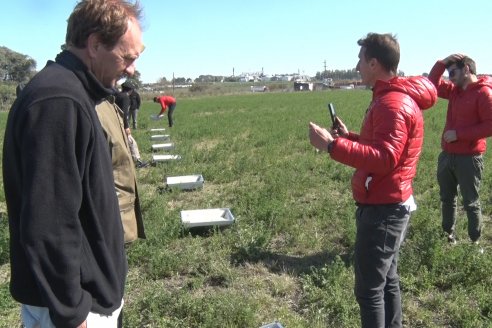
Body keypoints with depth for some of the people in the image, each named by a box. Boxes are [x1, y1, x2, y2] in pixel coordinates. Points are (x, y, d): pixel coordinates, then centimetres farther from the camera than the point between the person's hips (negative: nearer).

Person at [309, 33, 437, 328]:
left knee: (369, 288, -2)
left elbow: (383, 159, -29)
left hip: (383, 209, -11)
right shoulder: (392, 97, 14)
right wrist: (349, 137, 9)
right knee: (387, 281, 19)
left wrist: (333, 146, -32)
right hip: (390, 205, 11)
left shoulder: (393, 104, -20)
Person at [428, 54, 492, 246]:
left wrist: (458, 133, -19)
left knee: (471, 203, 4)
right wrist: (442, 62, 4)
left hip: (468, 158, -7)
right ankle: (448, 236, 29)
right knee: (447, 199, 16)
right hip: (447, 155, 8)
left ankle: (475, 242, 16)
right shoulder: (455, 90, 10)